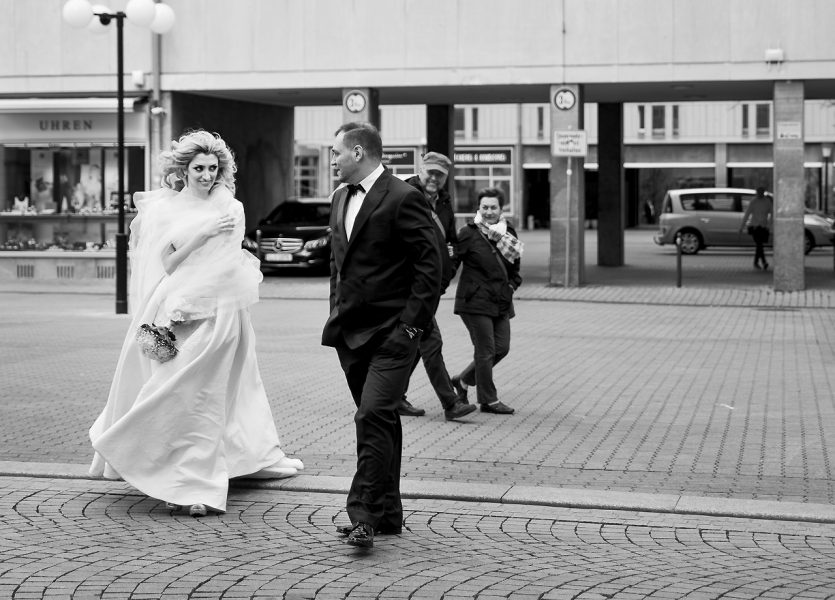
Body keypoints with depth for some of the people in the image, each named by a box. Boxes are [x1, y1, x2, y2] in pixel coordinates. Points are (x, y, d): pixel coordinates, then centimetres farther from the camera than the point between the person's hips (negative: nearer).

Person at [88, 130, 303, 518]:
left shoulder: (229, 209, 2)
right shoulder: (162, 207, 4)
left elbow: (224, 265, -2)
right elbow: (168, 263, -4)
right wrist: (205, 232, -14)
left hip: (213, 312, 0)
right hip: (172, 313, 1)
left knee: (199, 395, 2)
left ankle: (196, 485, 10)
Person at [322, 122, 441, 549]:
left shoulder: (403, 198, -11)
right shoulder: (340, 199, 15)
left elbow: (429, 265, -13)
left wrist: (411, 324, -16)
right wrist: (336, 312, 16)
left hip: (391, 333, -8)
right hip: (351, 332, 8)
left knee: (374, 417, -17)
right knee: (378, 421, 13)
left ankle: (364, 514, -14)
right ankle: (387, 513, 20)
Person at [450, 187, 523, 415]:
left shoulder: (508, 232, 11)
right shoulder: (469, 233, -8)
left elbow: (515, 266, 21)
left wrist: (512, 284, 8)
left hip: (501, 302, 7)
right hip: (475, 301, -7)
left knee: (502, 347, 9)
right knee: (485, 350, -3)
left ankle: (463, 380, 27)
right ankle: (488, 399, 9)